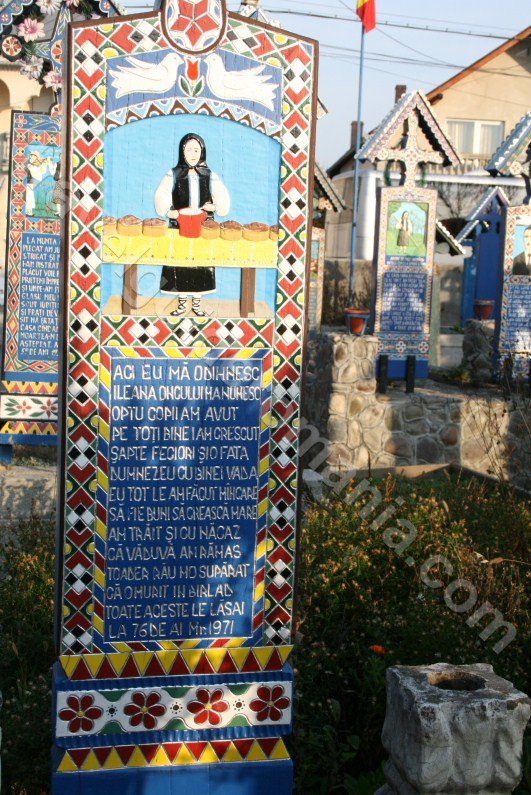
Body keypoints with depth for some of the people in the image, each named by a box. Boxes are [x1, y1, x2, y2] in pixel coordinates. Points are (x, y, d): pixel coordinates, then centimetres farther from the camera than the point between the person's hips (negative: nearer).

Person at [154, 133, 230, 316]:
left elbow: (223, 199, 3)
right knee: (179, 264, 0)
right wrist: (168, 210, -27)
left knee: (201, 264, 3)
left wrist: (215, 206, -19)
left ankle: (197, 303, 16)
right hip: (179, 227, -1)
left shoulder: (210, 176, 5)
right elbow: (161, 197, -8)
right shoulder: (174, 174, 1)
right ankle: (181, 304, 13)